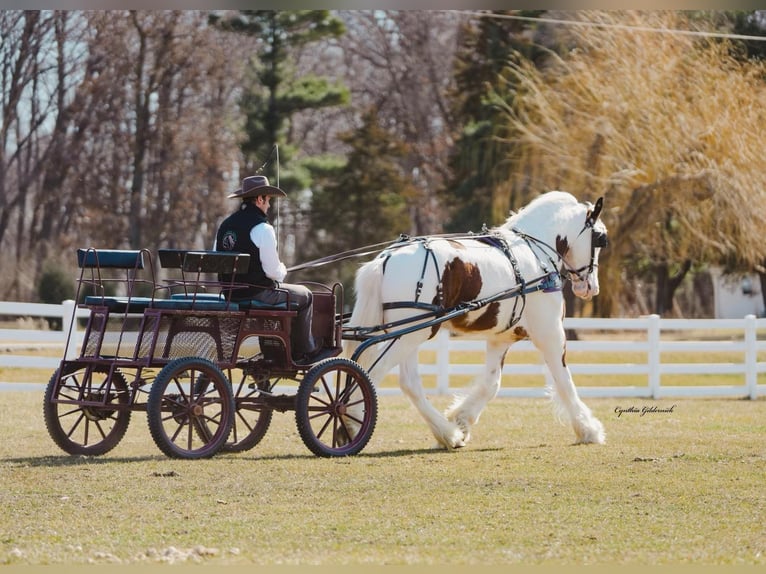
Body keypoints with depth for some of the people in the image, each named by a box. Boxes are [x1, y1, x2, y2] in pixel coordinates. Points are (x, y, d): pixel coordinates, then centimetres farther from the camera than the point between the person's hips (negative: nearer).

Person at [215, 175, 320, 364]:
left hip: (230, 292, 8)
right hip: (257, 292, -8)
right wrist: (283, 271, 5)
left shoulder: (225, 225, 6)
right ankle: (304, 352, 18)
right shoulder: (262, 229, -17)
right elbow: (272, 271, -17)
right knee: (304, 295, 13)